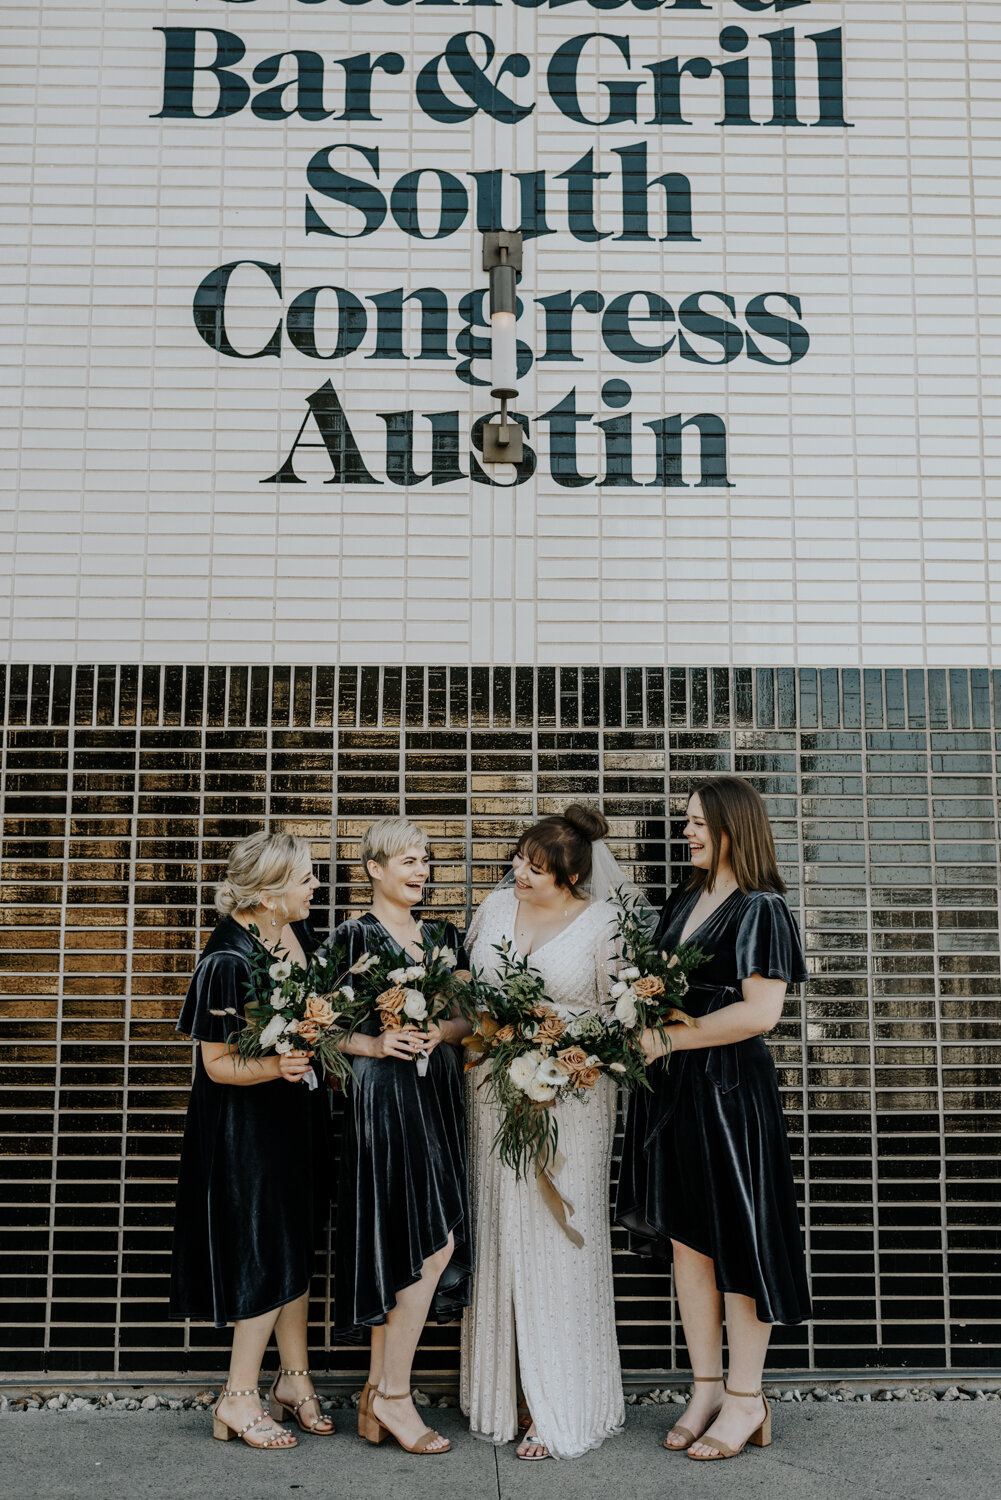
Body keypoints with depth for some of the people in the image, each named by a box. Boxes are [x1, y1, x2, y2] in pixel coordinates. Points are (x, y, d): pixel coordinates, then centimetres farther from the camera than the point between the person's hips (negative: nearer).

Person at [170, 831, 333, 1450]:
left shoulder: (299, 930, -1)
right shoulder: (227, 961, -25)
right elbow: (217, 1064, -20)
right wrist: (276, 1066, -34)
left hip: (298, 1111, 8)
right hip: (248, 1125, -8)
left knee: (295, 1245, 16)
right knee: (266, 1254, 1)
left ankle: (295, 1378, 31)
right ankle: (238, 1400, 18)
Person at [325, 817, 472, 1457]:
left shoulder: (444, 936, 15)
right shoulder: (352, 937, -4)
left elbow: (471, 1014, 12)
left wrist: (443, 1032, -8)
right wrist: (376, 1044, -21)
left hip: (440, 1095, 6)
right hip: (383, 1097, -6)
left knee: (406, 1249, 8)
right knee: (434, 1242, -10)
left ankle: (377, 1400, 18)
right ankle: (393, 1393, 5)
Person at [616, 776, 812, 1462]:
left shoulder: (761, 910, -10)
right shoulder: (685, 900, 12)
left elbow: (760, 1012, -18)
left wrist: (668, 1039, -15)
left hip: (730, 1087, -7)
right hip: (672, 1090, 7)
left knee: (736, 1237, 3)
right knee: (686, 1238, 10)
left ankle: (746, 1399, 17)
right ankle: (707, 1387, 23)